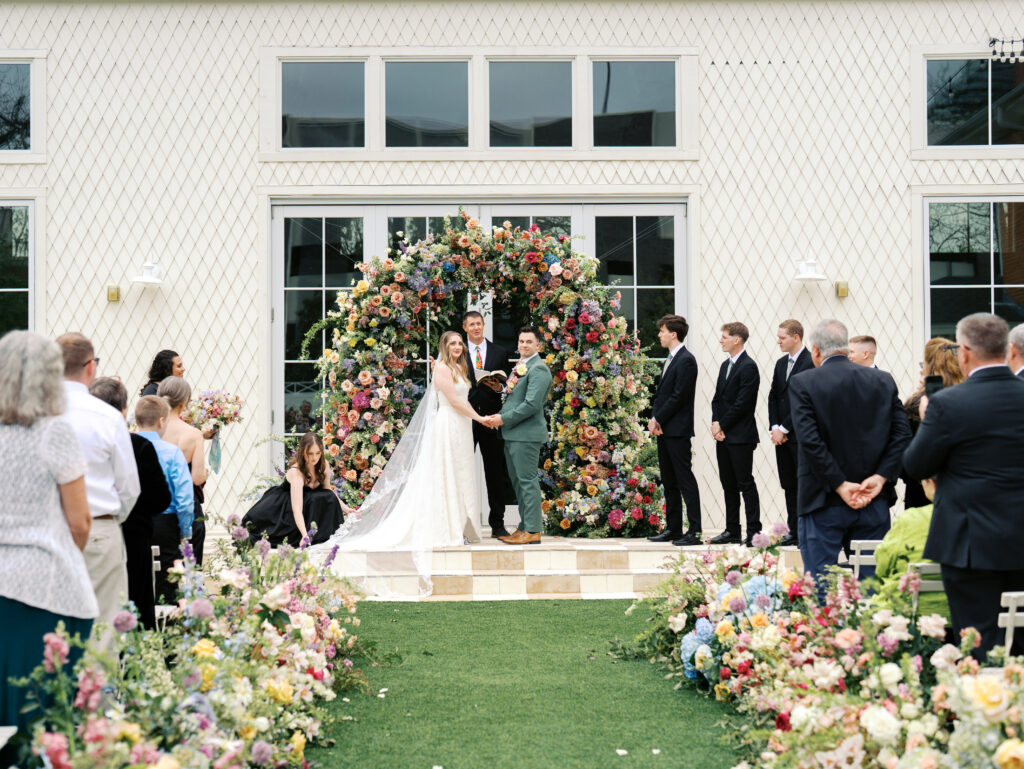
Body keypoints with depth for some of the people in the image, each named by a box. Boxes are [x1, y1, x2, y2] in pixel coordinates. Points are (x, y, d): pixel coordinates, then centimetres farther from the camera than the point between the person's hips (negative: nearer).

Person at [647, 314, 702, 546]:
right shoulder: (670, 360, 18)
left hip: (678, 430, -10)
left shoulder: (686, 361, -13)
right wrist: (654, 419, 3)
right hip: (663, 430, 10)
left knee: (685, 479, -8)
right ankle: (673, 529, 20)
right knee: (669, 481, 13)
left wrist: (658, 420, -12)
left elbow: (678, 396, -18)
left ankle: (694, 531, -7)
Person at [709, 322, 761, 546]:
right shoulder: (726, 365, 16)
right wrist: (715, 423, 0)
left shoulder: (748, 367, -12)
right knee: (728, 484, 11)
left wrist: (722, 425, -11)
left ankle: (753, 531, 0)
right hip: (723, 435, 9)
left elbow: (742, 403, -17)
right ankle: (732, 531, 17)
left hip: (741, 436, -9)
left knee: (745, 484, -5)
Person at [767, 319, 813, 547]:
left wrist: (784, 429, -13)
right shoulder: (781, 363, 15)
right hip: (781, 435, 8)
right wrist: (775, 427, 0)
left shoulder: (810, 363, -11)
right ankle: (794, 532, 16)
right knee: (789, 486, 10)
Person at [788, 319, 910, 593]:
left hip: (824, 503, -4)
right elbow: (902, 433, -1)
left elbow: (809, 440, -16)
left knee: (819, 589, 1)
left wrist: (840, 485, -12)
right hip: (873, 503, 4)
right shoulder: (883, 380, 6)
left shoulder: (802, 383, -7)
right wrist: (880, 477, -5)